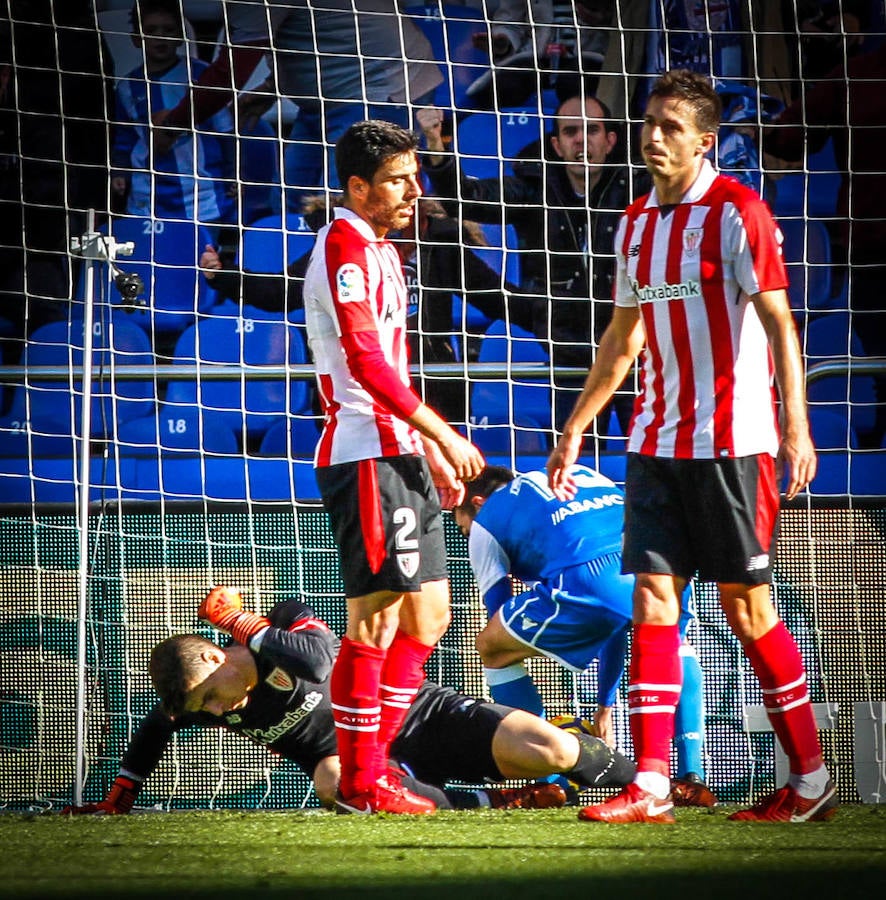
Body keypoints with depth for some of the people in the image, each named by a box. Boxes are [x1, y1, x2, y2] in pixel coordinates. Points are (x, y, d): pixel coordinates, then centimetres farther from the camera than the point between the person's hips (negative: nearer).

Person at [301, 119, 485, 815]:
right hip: (365, 456, -10)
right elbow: (364, 361, -19)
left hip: (400, 454, 10)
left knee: (427, 616, 12)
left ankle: (374, 768, 16)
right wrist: (445, 435, -17)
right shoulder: (344, 247, -11)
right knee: (376, 620, -10)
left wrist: (430, 451, 23)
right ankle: (360, 784, -6)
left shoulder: (380, 251, 21)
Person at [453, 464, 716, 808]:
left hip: (585, 582, -5)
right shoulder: (583, 475, 43)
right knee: (674, 644, 38)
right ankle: (691, 778, 25)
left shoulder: (486, 519, 27)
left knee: (492, 648, 21)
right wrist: (606, 705, 53)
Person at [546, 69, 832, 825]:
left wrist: (796, 427, -22)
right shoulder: (637, 222, 13)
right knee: (652, 597, -3)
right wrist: (577, 426, 24)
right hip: (657, 441, 6)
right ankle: (651, 784, -5)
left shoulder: (736, 211, -8)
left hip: (732, 440, -6)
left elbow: (778, 321, -13)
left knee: (745, 608, -2)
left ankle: (811, 781, 9)